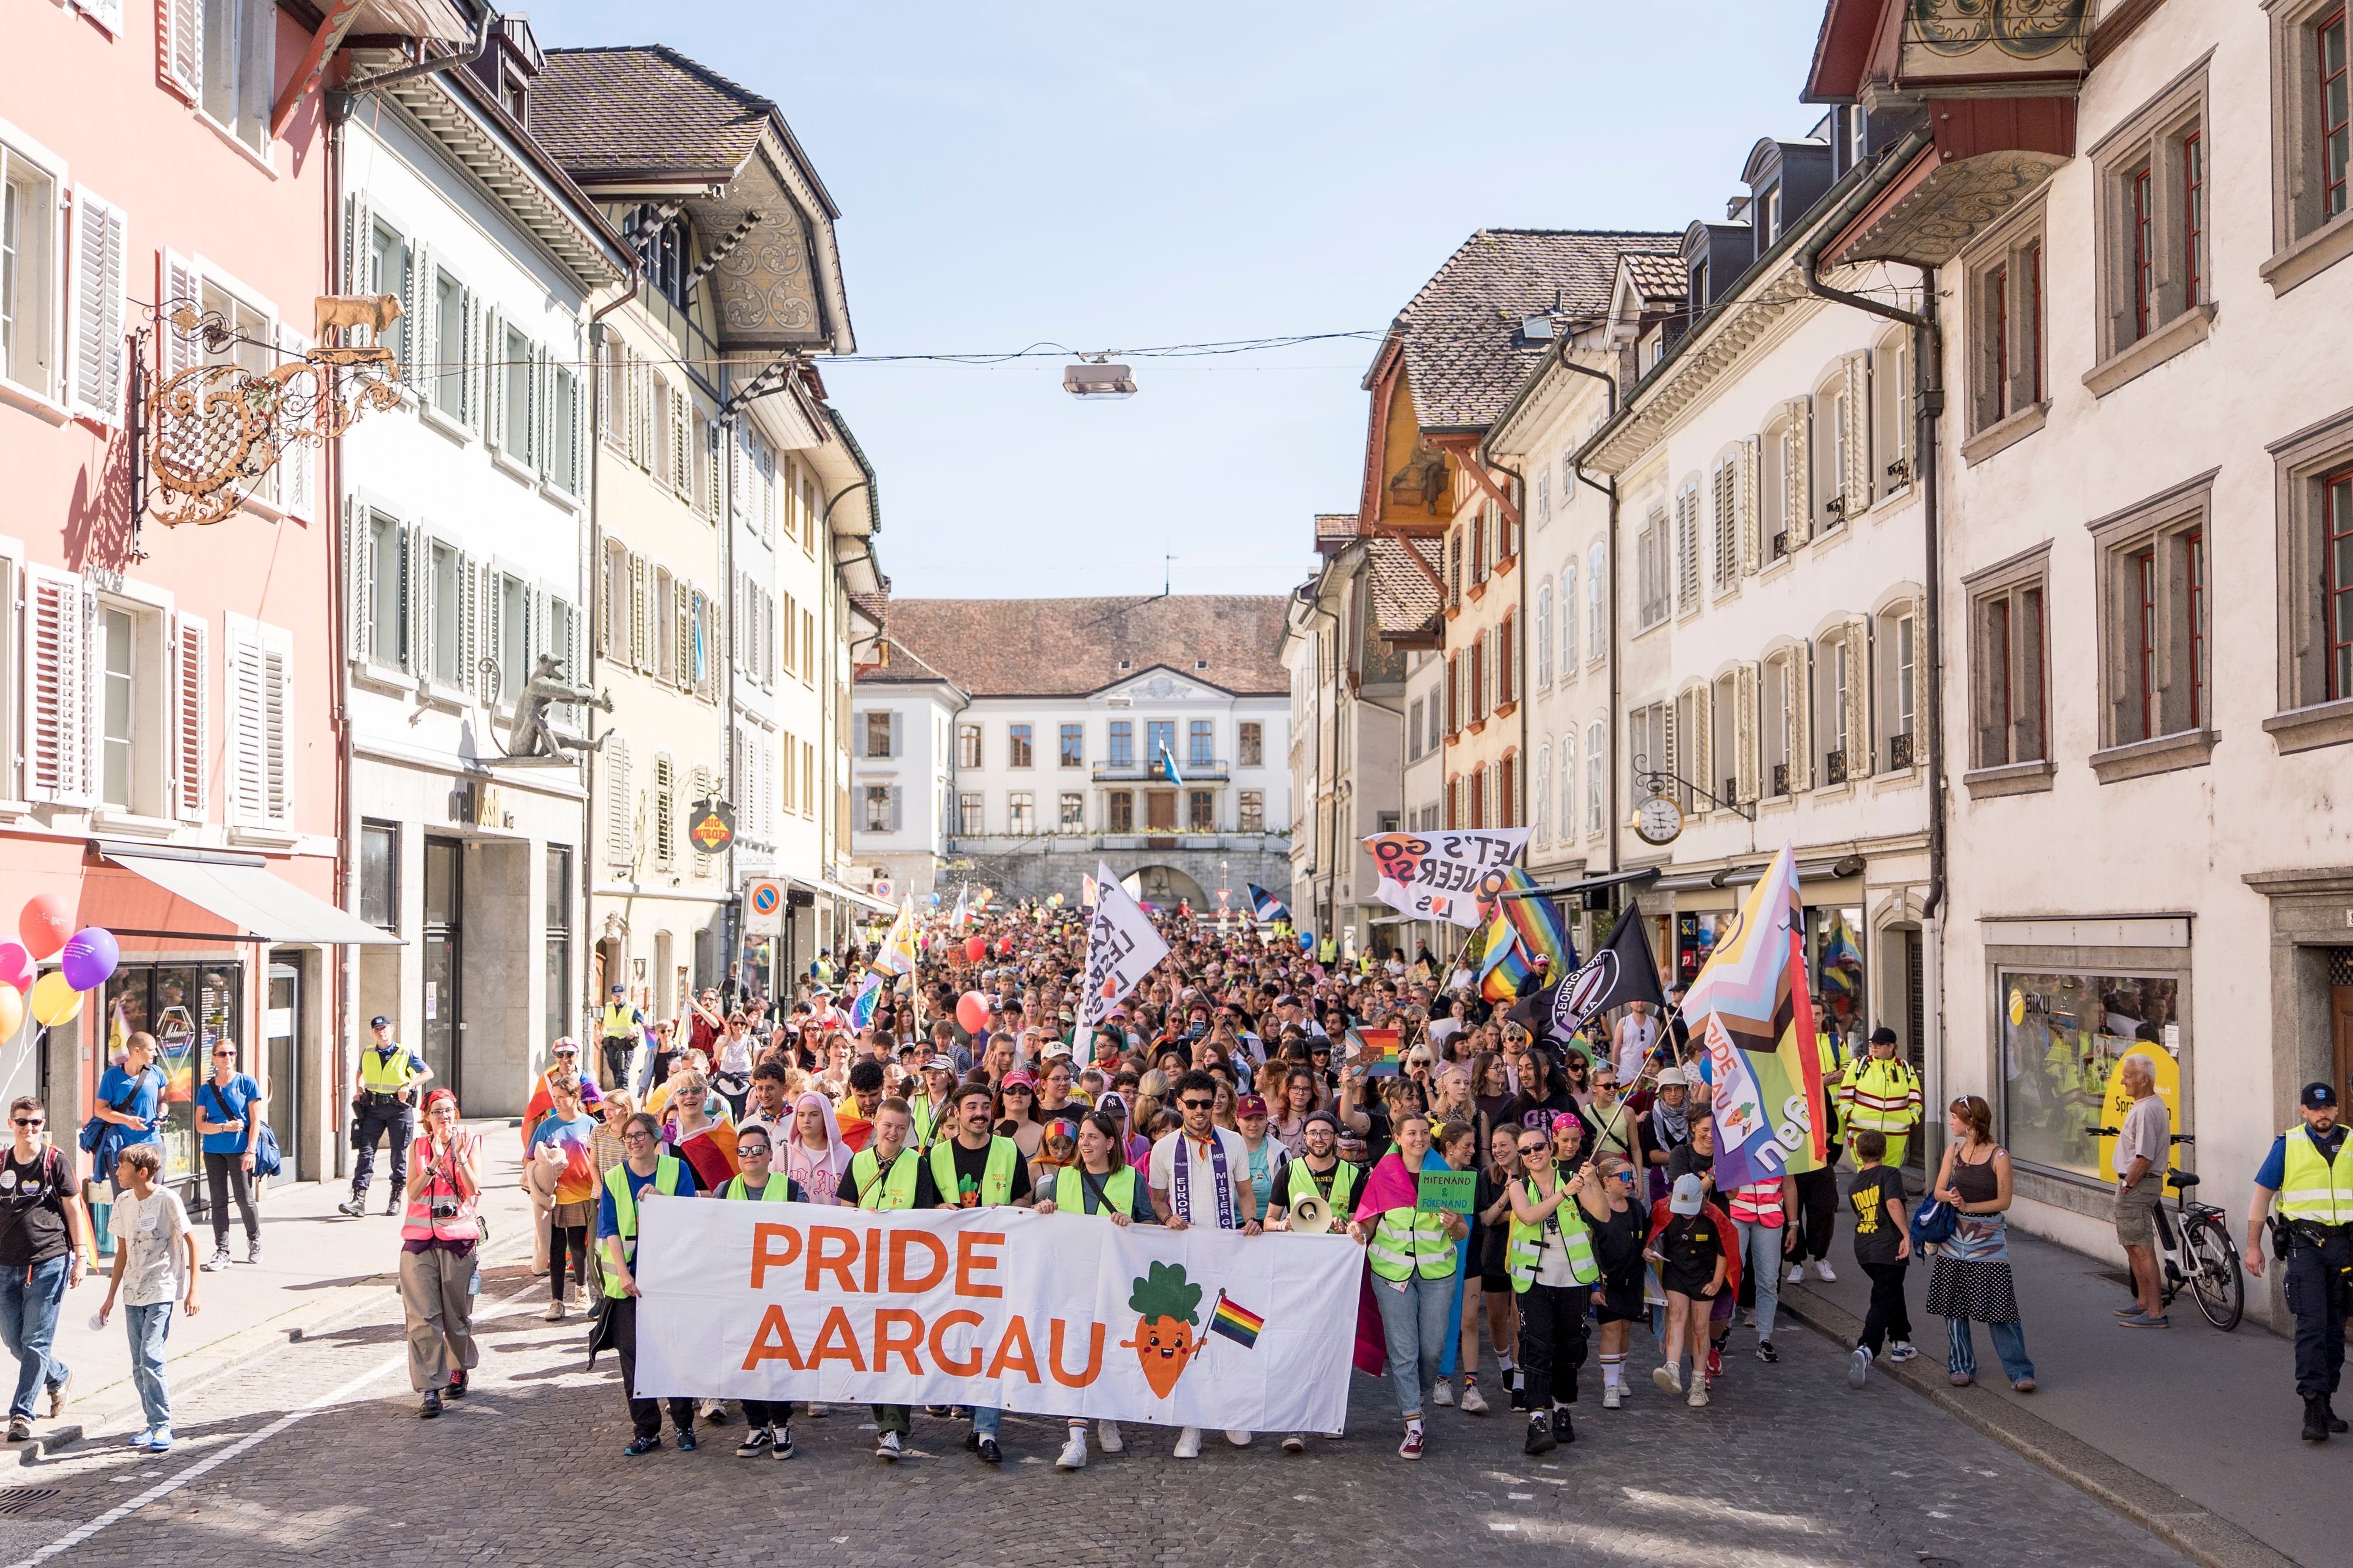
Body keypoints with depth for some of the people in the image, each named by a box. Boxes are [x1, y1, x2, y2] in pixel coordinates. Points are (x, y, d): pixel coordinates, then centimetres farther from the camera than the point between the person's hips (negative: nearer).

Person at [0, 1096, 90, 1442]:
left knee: (36, 1342, -5)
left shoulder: (56, 1161, -3)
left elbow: (74, 1210, 1)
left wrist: (80, 1256, -2)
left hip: (49, 1262, -5)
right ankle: (60, 1378, 35)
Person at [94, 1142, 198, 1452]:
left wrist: (193, 1289, -9)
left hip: (162, 1290, -6)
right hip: (133, 1292, 6)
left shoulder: (167, 1200, -11)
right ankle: (152, 1423, 19)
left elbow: (191, 1241, -6)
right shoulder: (123, 1203, 7)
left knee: (150, 1356, -15)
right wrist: (111, 1296, 17)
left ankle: (162, 1426, -9)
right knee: (139, 1364, 8)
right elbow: (123, 1251, 16)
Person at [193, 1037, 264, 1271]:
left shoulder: (247, 1083, 0)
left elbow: (255, 1120, -3)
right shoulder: (206, 1089, 7)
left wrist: (251, 1150, -9)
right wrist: (224, 1127, -14)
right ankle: (222, 1251, 8)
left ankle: (254, 1240, 24)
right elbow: (200, 1125, 3)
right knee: (218, 1201, 3)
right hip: (214, 1151, 3)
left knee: (245, 1199, 0)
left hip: (239, 1150, -3)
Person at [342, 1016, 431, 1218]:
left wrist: (409, 1085, -13)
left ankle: (396, 1198, 16)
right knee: (366, 1151, -8)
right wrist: (359, 1089, 8)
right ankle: (359, 1199, -13)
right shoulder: (367, 1053, 8)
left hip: (399, 1107, -2)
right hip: (373, 1107, 2)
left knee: (399, 1154, 4)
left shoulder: (405, 1054, -2)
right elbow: (361, 1072, 27)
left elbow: (428, 1073, 3)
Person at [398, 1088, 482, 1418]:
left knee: (457, 1313, 7)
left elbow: (474, 1188, -6)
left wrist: (459, 1156, -17)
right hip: (420, 1236, 1)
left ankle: (459, 1371, 31)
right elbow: (413, 1193, -3)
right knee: (423, 1316, -7)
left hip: (458, 1234, -1)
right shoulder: (418, 1146, 10)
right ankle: (430, 1390, -7)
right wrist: (435, 1162, -14)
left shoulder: (470, 1141, 5)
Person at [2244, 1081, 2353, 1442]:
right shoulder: (2288, 1145, 3)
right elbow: (2262, 1195, 7)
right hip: (2306, 1244, -3)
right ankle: (2313, 1409, -13)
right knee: (2311, 1324, -10)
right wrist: (2253, 1247, 3)